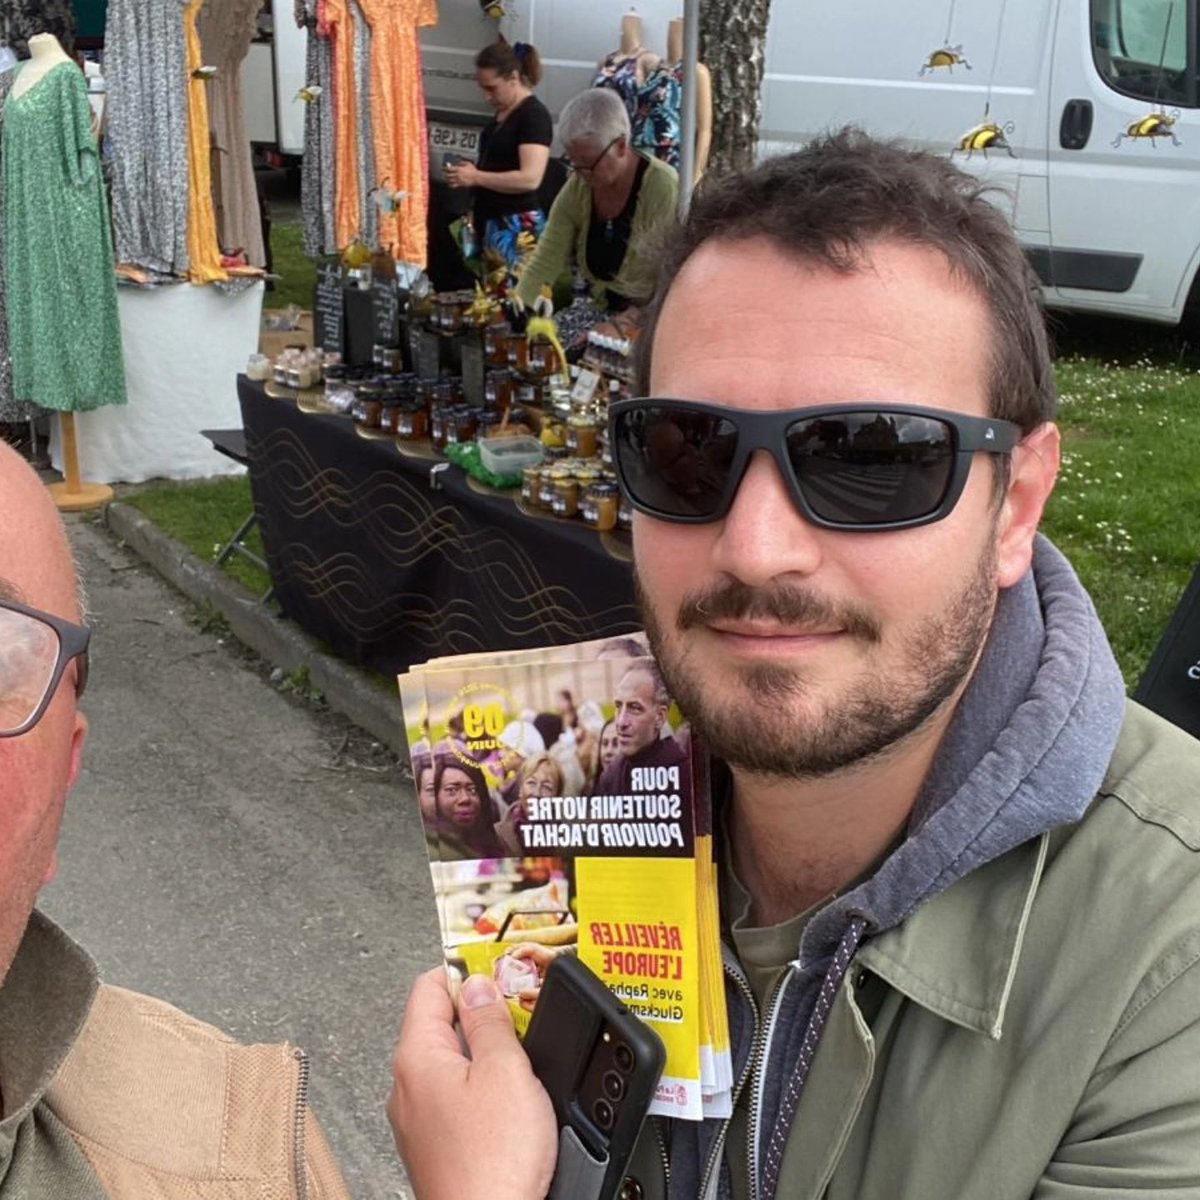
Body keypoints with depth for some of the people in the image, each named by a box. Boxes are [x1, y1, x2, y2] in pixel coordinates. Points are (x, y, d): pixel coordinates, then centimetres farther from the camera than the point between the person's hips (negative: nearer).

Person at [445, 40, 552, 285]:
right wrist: (470, 169, 13)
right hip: (492, 224, 10)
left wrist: (475, 177, -21)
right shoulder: (503, 113, 14)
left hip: (518, 228, -10)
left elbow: (530, 178, -25)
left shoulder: (534, 115, -14)